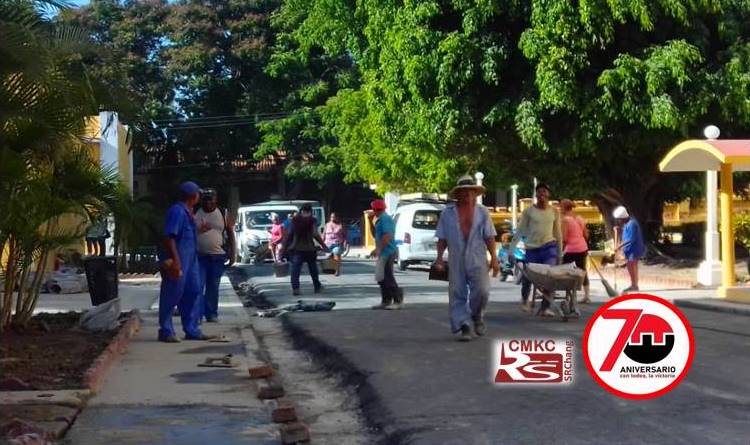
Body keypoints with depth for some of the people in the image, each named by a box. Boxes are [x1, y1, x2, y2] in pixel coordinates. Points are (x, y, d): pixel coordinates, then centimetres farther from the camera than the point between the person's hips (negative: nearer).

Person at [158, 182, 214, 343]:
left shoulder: (187, 212, 15)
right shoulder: (177, 211, -16)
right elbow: (169, 237, -22)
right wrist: (175, 260, -26)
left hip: (190, 259, 10)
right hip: (178, 261, -10)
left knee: (192, 292, 12)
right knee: (172, 295, -3)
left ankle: (191, 330, 20)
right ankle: (166, 332, 5)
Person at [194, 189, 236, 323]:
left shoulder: (223, 214, 4)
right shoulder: (195, 214, 3)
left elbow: (230, 234, 6)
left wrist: (232, 253, 1)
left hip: (218, 256, 1)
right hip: (199, 256, -1)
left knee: (213, 287, 8)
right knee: (198, 286, -8)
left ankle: (212, 314, 17)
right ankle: (196, 315, -9)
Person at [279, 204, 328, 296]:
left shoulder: (294, 220, 3)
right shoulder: (312, 221, -4)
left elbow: (288, 235, 1)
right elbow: (315, 234, -15)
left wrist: (283, 247, 4)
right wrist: (323, 245, -9)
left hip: (295, 248, 1)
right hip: (309, 249, -1)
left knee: (295, 269, -3)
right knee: (313, 269, 16)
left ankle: (295, 288, -17)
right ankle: (317, 287, 28)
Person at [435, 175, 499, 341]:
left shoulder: (482, 212, 7)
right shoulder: (448, 213, 7)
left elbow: (489, 237, 5)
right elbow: (442, 238, 8)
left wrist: (494, 258, -2)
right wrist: (439, 257, 0)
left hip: (477, 260, -1)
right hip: (456, 260, 1)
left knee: (481, 291, -10)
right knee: (457, 293, -1)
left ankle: (477, 316, 18)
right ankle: (464, 327, 5)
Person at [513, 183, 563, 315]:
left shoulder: (554, 212, 7)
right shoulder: (529, 211, -1)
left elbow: (558, 233, 13)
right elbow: (520, 230, -1)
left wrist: (560, 253, 12)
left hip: (549, 247, 1)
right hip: (532, 248, -1)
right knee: (527, 276, 6)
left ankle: (545, 308, -4)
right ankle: (524, 300, 37)